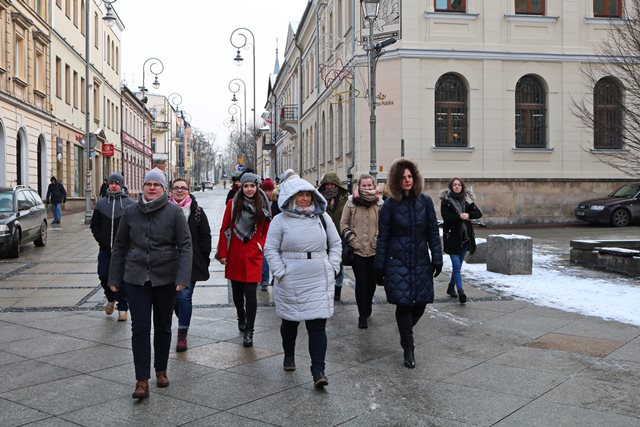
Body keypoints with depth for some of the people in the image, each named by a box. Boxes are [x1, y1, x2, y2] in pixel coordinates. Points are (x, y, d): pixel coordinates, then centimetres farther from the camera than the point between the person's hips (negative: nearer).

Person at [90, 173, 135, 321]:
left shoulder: (130, 204, -2)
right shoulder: (101, 203, 9)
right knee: (103, 275, 6)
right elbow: (94, 224, 13)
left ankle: (122, 308, 9)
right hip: (105, 249, 4)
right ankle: (111, 299, 33)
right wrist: (101, 239, 2)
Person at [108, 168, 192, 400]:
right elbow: (119, 246, 9)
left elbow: (185, 245, -8)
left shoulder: (174, 212, -5)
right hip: (136, 278, 1)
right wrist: (114, 278, 7)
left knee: (163, 326, 13)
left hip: (165, 278, -1)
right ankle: (142, 381, -1)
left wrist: (182, 278, -17)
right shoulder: (130, 212, 3)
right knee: (140, 327, -4)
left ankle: (161, 370, 31)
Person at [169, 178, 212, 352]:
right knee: (173, 297, 10)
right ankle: (183, 323, 38)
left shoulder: (197, 212, 2)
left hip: (191, 263, -2)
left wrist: (204, 259, -1)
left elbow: (205, 237, 4)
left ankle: (182, 335, 6)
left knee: (184, 296, -5)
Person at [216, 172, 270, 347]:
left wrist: (261, 246, 0)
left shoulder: (263, 206, 3)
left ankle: (249, 332, 0)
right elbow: (224, 229, 0)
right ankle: (241, 318, 40)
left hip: (253, 256, -1)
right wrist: (222, 253, -3)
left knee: (250, 292, -6)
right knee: (237, 291, 14)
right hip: (234, 255, 1)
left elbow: (266, 230, 12)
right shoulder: (233, 204, -1)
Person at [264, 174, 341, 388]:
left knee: (317, 325, -5)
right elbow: (270, 249, -1)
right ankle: (289, 355, 42)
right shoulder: (280, 220, -3)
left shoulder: (322, 217, 5)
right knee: (290, 321, 17)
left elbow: (336, 244, 12)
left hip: (319, 281, 1)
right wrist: (281, 273, -9)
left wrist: (332, 268, 3)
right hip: (290, 283, -1)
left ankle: (318, 370, -2)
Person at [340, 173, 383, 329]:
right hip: (357, 250, -1)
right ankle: (363, 315, 5)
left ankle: (367, 309, 32)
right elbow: (343, 223, 4)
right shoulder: (352, 202, 1)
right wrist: (352, 240, -5)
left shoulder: (379, 203, 3)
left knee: (372, 281, 8)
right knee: (361, 282, -3)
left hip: (374, 250, 1)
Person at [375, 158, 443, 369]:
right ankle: (408, 349, 11)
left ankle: (406, 333, 35)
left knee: (420, 303, 4)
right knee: (403, 303, -5)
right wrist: (380, 268, -1)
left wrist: (437, 259, 3)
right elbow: (382, 237, 1)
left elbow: (433, 232, 7)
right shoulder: (390, 204, -2)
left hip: (421, 261, 3)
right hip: (398, 262, -2)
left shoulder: (425, 201, 4)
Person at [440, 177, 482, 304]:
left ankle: (451, 287, 30)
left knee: (458, 265, 14)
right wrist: (460, 216, -20)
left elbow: (479, 213, 0)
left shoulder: (467, 200, 9)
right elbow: (446, 216, -16)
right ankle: (460, 291, -12)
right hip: (452, 237, -4)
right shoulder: (446, 200, -3)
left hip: (465, 237, 5)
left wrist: (468, 215, -17)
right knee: (457, 265, -11)